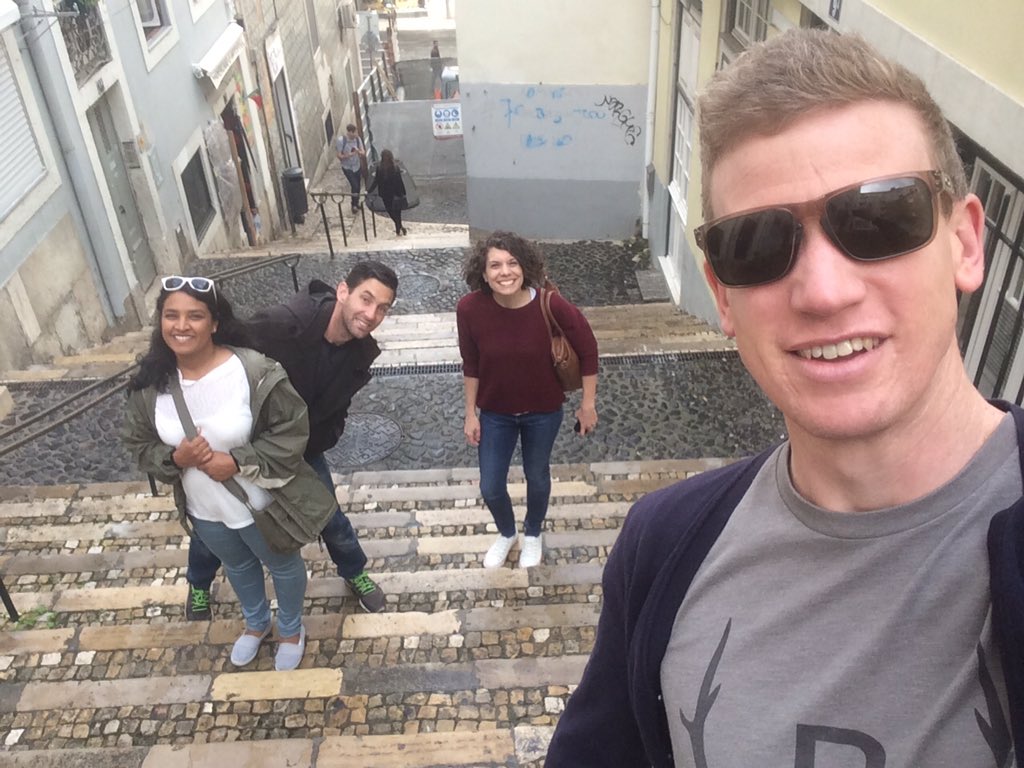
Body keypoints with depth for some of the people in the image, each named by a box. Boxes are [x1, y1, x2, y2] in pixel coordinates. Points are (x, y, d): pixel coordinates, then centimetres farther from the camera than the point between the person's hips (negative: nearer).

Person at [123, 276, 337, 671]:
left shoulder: (255, 372, -28)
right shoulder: (150, 383, -14)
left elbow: (292, 431, -21)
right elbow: (140, 446, -2)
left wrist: (238, 461, -29)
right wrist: (176, 457, -23)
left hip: (259, 502, -4)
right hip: (203, 509, 4)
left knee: (282, 564, 23)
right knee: (237, 566, 31)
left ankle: (291, 628, 53)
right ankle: (256, 622, 61)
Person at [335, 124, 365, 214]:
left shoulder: (358, 139, -14)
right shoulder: (341, 140, -24)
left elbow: (363, 153, -13)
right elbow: (339, 156, -18)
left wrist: (359, 151, -36)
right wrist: (349, 155, -35)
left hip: (357, 166, 4)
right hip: (347, 168, -4)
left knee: (358, 186, 16)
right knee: (355, 186, -11)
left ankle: (356, 202, 42)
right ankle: (354, 205, 12)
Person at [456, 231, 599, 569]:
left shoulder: (551, 306, -28)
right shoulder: (470, 308, -23)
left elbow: (588, 349, -13)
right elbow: (471, 364, -7)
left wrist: (588, 405, -6)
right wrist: (470, 413, 0)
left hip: (543, 411, -1)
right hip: (495, 412, 1)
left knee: (537, 477, 22)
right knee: (490, 487, 14)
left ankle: (533, 535, 53)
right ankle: (506, 533, 49)